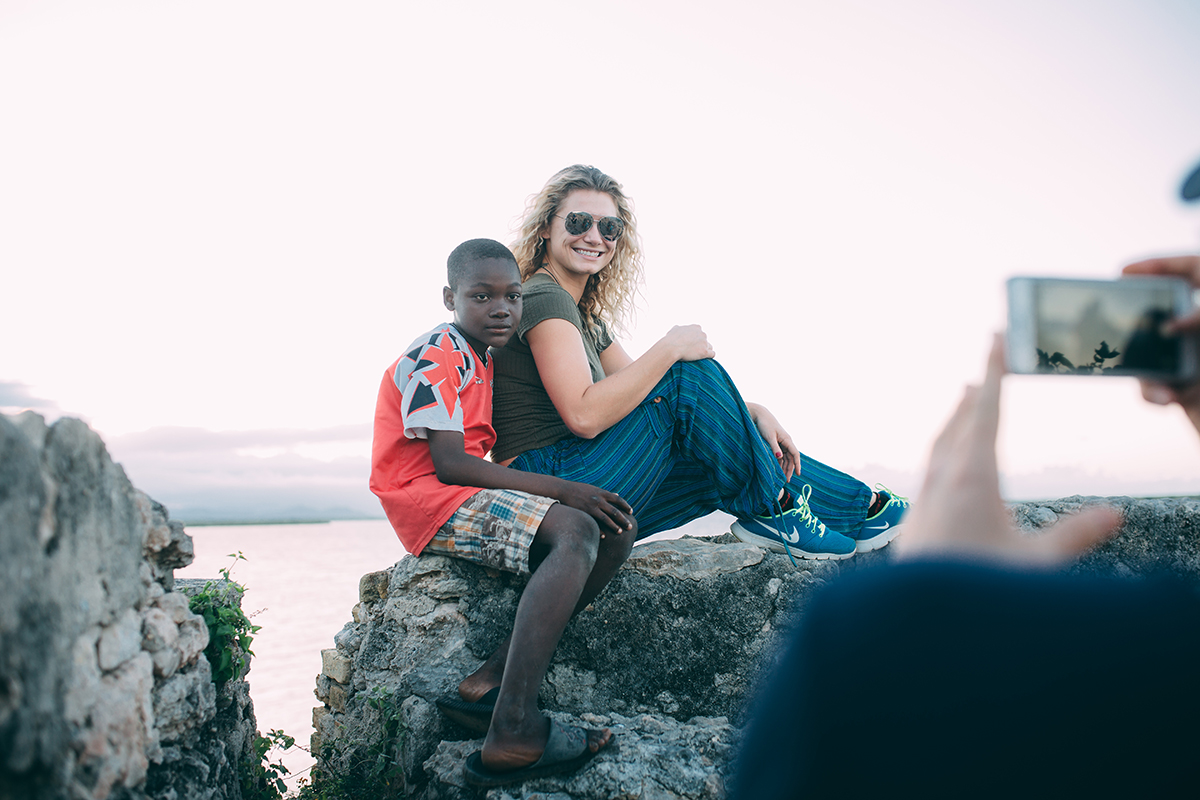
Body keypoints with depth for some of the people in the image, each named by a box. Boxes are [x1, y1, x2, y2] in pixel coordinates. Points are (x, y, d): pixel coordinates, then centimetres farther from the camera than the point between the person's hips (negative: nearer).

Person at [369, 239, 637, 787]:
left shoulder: (480, 359, 20)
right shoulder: (437, 356, -10)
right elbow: (449, 464, -20)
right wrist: (561, 490, -21)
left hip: (469, 497, 9)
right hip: (428, 501, -9)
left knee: (618, 530, -5)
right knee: (575, 532, -30)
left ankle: (495, 679, -16)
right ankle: (512, 732, -35)